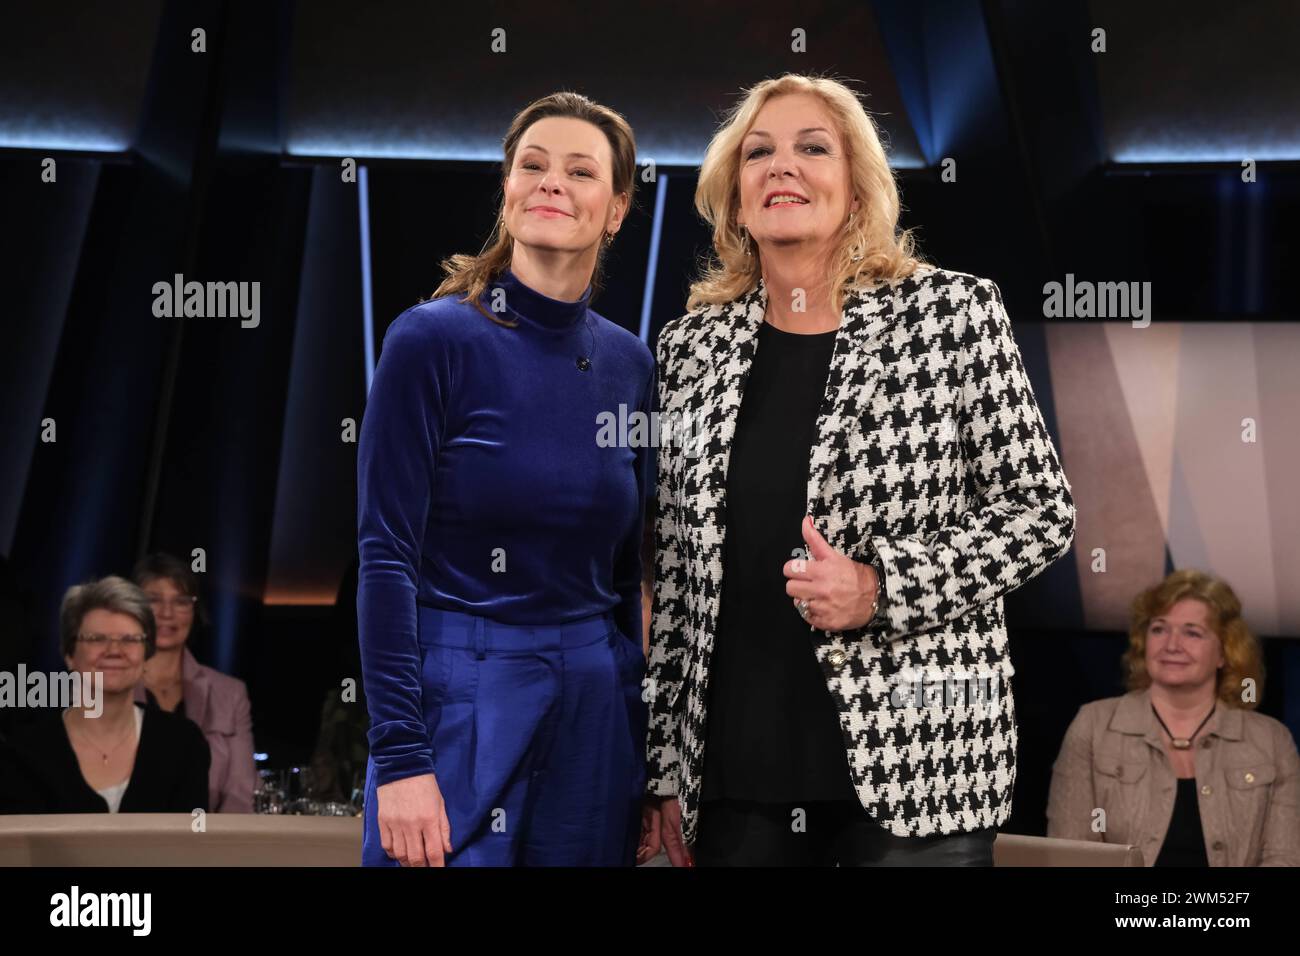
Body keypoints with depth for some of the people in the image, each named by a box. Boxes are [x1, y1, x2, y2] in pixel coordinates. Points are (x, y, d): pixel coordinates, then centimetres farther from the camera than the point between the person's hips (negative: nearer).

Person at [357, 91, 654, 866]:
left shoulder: (630, 364, 6)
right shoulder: (433, 339, -8)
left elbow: (625, 570, 12)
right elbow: (386, 556, -11)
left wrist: (644, 751, 11)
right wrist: (400, 758, -17)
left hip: (596, 714, 5)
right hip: (458, 706, -4)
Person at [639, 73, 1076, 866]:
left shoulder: (954, 312, -2)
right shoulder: (694, 345, 7)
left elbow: (1043, 511, -1)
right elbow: (675, 569, 10)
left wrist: (883, 588, -14)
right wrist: (665, 767, 8)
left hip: (916, 758, -3)